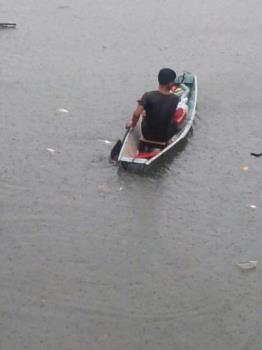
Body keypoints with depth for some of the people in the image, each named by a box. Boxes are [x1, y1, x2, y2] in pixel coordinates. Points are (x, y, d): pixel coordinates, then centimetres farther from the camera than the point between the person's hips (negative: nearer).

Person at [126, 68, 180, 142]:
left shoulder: (148, 96, -21)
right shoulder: (176, 99, -16)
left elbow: (136, 114, -25)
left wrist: (133, 123, -5)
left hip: (147, 135, 1)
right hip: (165, 137, 0)